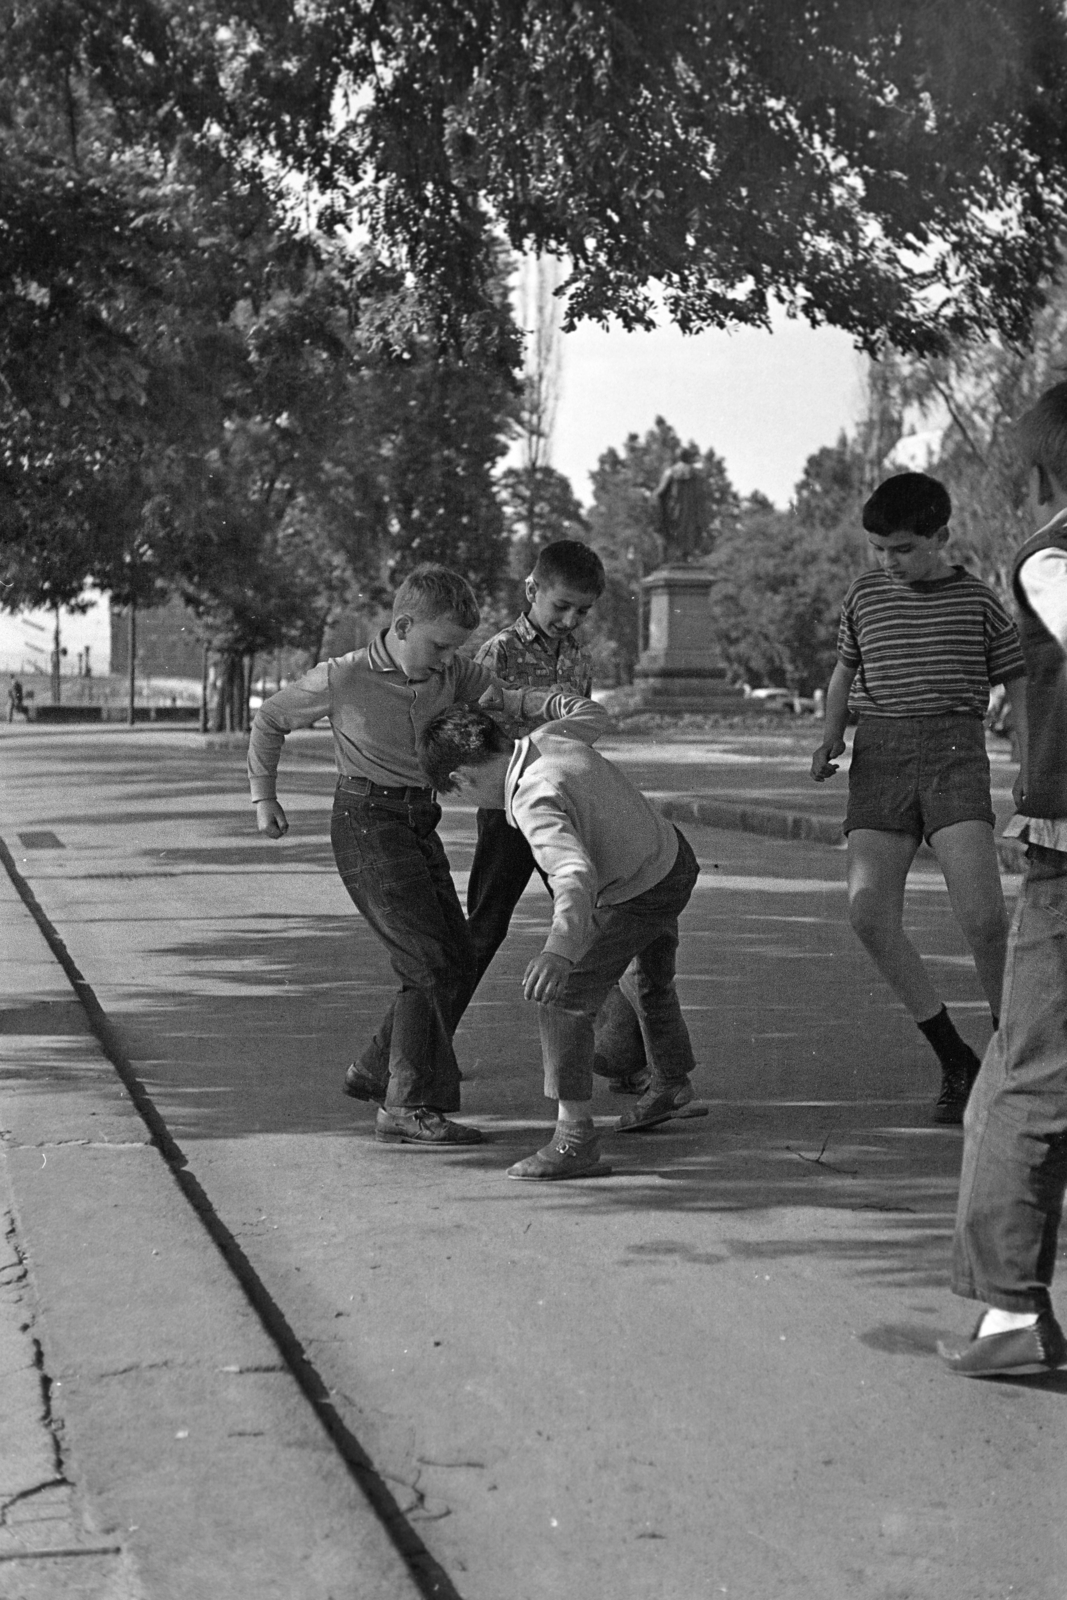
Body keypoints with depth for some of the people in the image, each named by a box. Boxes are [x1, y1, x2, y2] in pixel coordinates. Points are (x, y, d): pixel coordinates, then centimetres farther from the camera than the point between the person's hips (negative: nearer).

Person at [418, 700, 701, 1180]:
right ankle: (669, 1088, 54)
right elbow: (587, 713, 15)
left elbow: (577, 877, -51)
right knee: (646, 980, 32)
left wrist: (559, 948, -67)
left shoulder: (535, 800, -36)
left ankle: (574, 1138, -17)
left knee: (564, 999, -14)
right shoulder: (549, 738, -10)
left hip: (638, 899, -10)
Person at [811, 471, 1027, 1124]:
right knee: (869, 910, -15)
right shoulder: (865, 597, 13)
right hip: (879, 752, 3)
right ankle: (957, 1062, -1)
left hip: (954, 748, -3)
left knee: (983, 915, -19)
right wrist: (831, 735, 10)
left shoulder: (977, 600, 5)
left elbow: (1019, 682, 9)